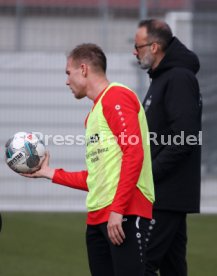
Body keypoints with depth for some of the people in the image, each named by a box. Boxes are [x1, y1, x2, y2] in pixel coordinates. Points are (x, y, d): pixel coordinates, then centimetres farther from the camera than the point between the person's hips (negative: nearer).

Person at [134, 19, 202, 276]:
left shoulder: (179, 78, -13)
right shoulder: (162, 78, 19)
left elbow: (183, 139, -22)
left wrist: (150, 174, -19)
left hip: (167, 194, -10)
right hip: (165, 194, 10)